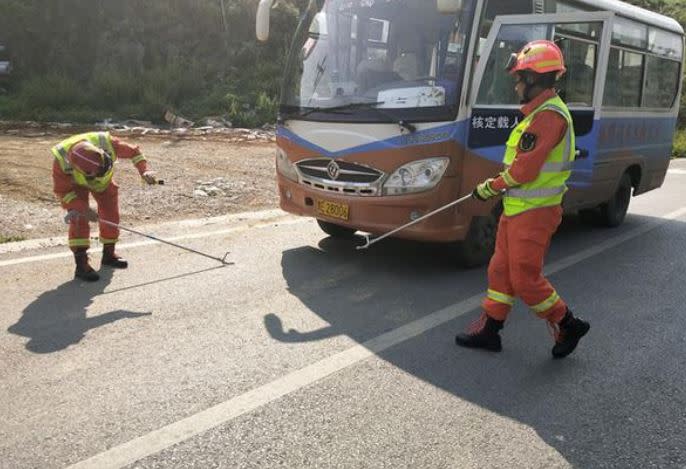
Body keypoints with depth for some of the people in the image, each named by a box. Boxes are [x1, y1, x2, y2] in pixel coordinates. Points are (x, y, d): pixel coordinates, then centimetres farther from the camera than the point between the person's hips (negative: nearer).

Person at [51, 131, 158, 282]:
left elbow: (133, 151, -22)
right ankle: (81, 265, -16)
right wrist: (83, 208, -34)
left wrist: (144, 170, -37)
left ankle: (108, 254, 24)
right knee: (79, 219, -18)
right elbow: (61, 191, -25)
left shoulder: (107, 143, -40)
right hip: (74, 184, -3)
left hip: (104, 180, 3)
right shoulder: (61, 162, -40)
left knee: (111, 215, 3)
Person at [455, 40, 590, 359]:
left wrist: (491, 187, -10)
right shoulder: (540, 112, 14)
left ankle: (568, 326, 16)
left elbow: (524, 170, -23)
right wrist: (499, 185, 12)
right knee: (501, 270, 13)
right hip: (517, 209, 10)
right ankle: (488, 330, 22)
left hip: (533, 214, -10)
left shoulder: (549, 115, -19)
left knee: (525, 279, -3)